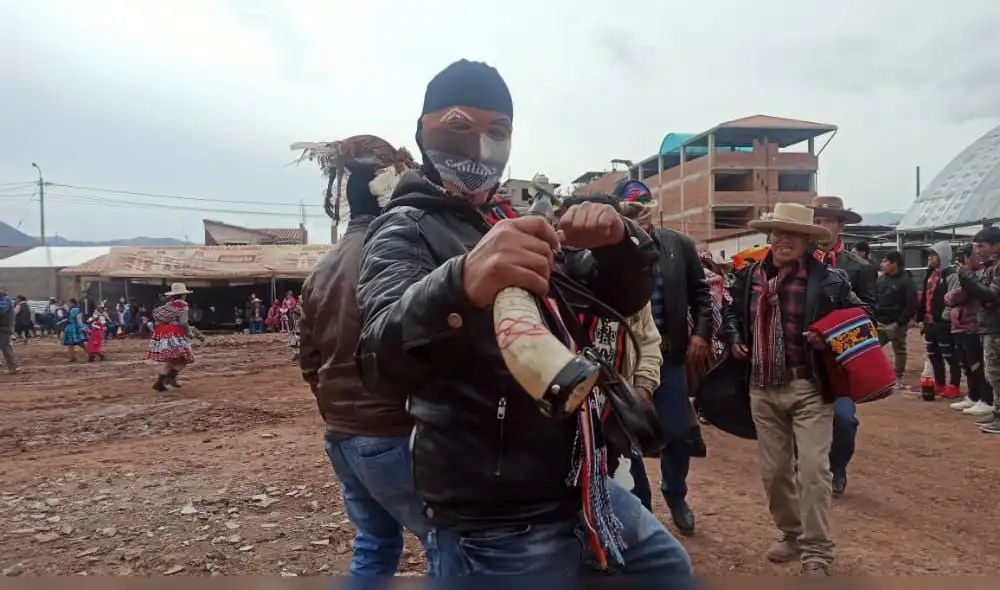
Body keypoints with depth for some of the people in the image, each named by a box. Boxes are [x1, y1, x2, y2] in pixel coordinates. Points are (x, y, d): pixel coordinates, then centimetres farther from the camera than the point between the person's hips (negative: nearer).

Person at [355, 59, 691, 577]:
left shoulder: (520, 223, 12)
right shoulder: (406, 230, -9)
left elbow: (624, 299, 10)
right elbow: (383, 364, -28)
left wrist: (619, 241, -13)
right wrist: (460, 284, -49)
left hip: (577, 486, 8)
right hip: (497, 521, -7)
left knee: (669, 567, 22)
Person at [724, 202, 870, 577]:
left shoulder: (828, 280, -8)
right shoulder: (749, 277, 4)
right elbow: (733, 313, 22)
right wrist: (734, 338, 4)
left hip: (809, 388, -4)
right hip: (763, 389, 4)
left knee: (813, 470, -6)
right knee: (773, 471, 12)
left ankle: (816, 553, 10)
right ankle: (792, 535, 33)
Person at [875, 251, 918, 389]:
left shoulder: (906, 281, -11)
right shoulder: (882, 279, 10)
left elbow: (912, 305, -16)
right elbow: (876, 299, 17)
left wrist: (900, 323, -19)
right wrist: (873, 318, 6)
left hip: (896, 324, -7)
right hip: (879, 323, 7)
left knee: (899, 351, 6)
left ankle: (898, 380, 14)